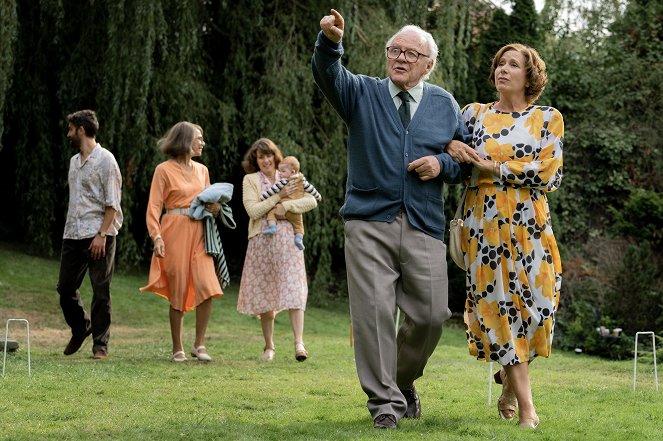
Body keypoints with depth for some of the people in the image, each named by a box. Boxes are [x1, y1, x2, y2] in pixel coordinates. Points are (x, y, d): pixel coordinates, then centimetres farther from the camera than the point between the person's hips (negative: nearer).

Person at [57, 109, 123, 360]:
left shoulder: (105, 160, -7)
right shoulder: (74, 161, 17)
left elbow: (112, 203, -11)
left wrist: (102, 234, -17)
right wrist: (69, 229, 15)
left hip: (98, 235, -7)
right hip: (73, 234, 8)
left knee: (100, 290, -3)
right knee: (65, 287, 8)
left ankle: (100, 344, 3)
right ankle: (80, 328, 30)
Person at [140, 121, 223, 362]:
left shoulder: (202, 170, 16)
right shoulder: (164, 170, -1)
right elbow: (154, 206, -6)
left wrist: (215, 207, 1)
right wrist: (157, 236, -19)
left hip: (199, 233, 4)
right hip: (175, 233, -4)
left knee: (207, 288, -10)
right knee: (178, 292, -1)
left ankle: (199, 344, 2)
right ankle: (177, 349, 10)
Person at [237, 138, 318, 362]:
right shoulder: (250, 180, 7)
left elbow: (312, 201, 0)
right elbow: (253, 211, -7)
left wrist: (286, 205, -11)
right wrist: (279, 196, -9)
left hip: (287, 239, 0)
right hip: (262, 241, 0)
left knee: (293, 290, -12)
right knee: (265, 294, 4)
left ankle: (299, 343, -18)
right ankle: (269, 347, 14)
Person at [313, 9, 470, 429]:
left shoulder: (445, 105, 14)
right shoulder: (362, 93, 9)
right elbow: (328, 74, -12)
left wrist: (441, 165, -6)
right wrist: (331, 41, -34)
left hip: (425, 226, 2)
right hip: (369, 224, -1)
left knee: (431, 314, 1)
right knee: (374, 311, -8)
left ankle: (403, 381, 27)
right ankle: (385, 400, 1)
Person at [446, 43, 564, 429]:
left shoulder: (548, 119, 6)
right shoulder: (475, 114, 11)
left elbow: (549, 172, -6)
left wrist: (493, 168, -10)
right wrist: (451, 146, -7)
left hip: (529, 224, 0)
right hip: (485, 222, 0)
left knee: (534, 301, -5)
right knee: (499, 303, -6)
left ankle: (510, 375, 25)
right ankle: (526, 406, -4)